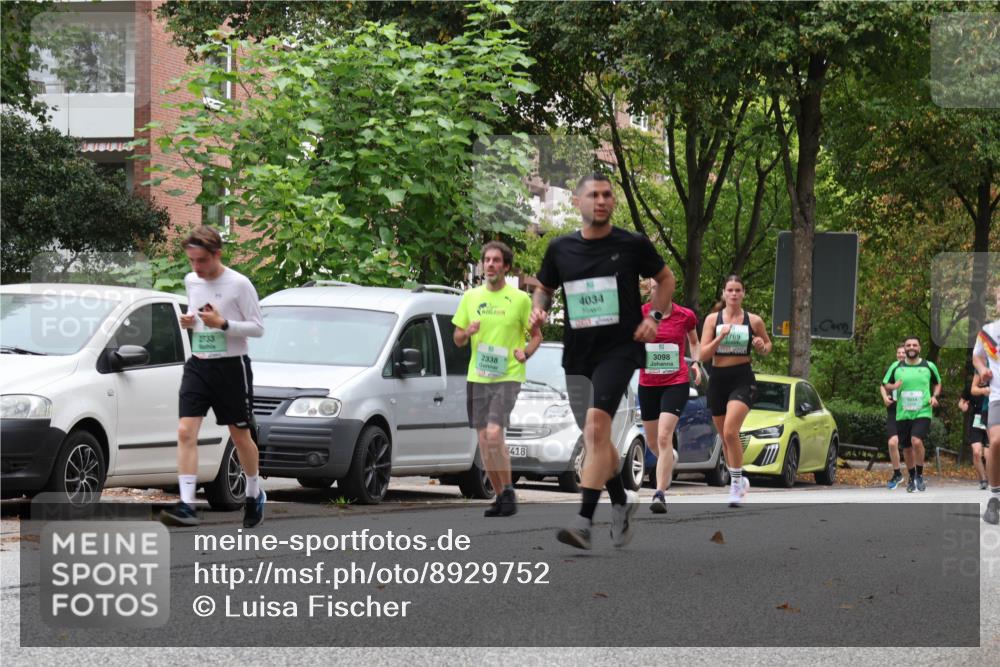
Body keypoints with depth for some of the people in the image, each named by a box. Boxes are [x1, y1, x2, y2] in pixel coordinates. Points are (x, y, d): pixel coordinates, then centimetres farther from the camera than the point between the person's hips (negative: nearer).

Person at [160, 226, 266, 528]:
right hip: (198, 365, 4)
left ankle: (255, 495, 32)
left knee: (240, 435, 9)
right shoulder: (191, 281, 7)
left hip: (231, 366, -4)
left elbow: (258, 327, -9)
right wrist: (188, 321, 1)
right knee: (186, 432, -13)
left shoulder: (239, 284, -11)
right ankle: (186, 506, -18)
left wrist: (223, 323, -22)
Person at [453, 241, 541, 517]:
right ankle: (500, 495, 16)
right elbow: (458, 339, 15)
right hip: (477, 378, 5)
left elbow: (537, 335, 6)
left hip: (507, 377, -5)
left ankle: (508, 491, -6)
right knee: (484, 439, 5)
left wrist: (525, 353, -14)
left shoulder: (520, 299, -1)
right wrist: (467, 332, -8)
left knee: (494, 434, -19)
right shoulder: (470, 297, 10)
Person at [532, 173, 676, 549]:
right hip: (577, 353, 5)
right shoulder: (560, 249, 5)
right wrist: (539, 309, -3)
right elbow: (544, 288, 19)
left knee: (597, 425, -22)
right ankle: (621, 502, 38)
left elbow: (666, 279, 13)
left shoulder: (632, 245, -1)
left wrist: (655, 316, -2)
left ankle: (584, 521, -26)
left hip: (619, 349, -5)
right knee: (595, 439, 13)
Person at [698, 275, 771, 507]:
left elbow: (768, 344, 16)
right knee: (724, 436, 11)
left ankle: (736, 481, -11)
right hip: (718, 380, 3)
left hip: (743, 379, -3)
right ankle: (738, 481, 29)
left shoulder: (754, 321, 1)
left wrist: (762, 347, -7)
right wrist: (720, 337, -17)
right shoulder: (713, 319, 3)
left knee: (730, 431, -21)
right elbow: (703, 354, -3)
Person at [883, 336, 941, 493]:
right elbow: (885, 385, 14)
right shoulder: (896, 367, 6)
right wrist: (894, 386, -8)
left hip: (923, 412, -3)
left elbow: (937, 384, 17)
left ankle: (920, 476, -8)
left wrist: (934, 396, -2)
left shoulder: (929, 366, 4)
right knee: (906, 447, 9)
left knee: (917, 441, -24)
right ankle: (911, 478, 27)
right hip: (902, 414, 3)